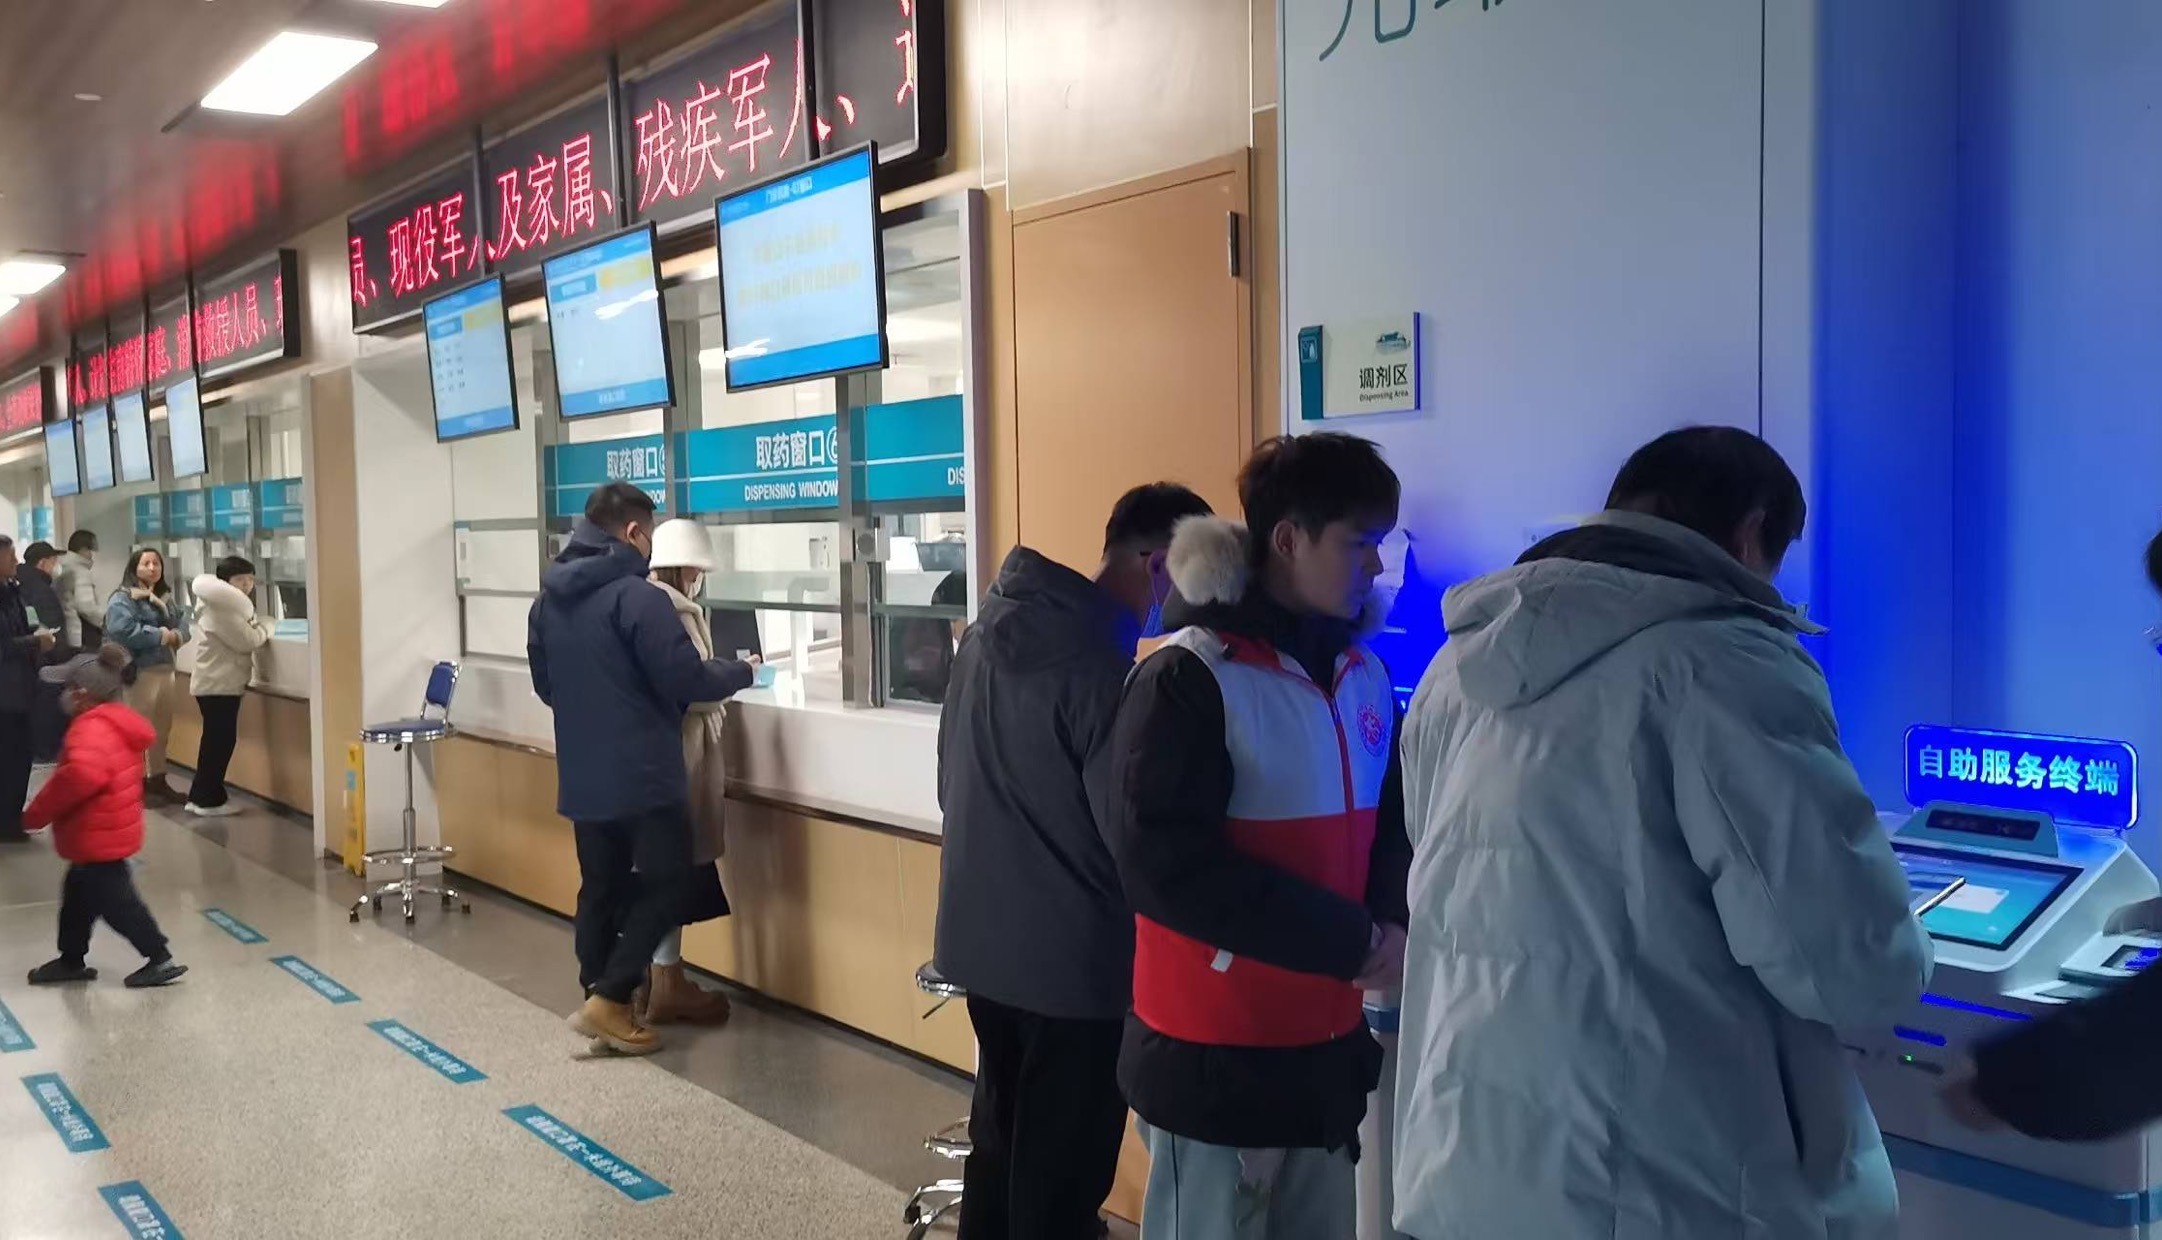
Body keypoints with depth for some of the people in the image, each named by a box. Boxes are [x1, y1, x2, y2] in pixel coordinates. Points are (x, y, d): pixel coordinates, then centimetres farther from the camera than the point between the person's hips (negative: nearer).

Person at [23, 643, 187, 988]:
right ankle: (72, 960, 36)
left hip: (99, 837, -10)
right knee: (79, 895, 22)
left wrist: (37, 813, -27)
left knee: (115, 901, -1)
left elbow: (82, 775, -41)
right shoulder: (115, 723, 9)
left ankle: (162, 960, 6)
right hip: (103, 833, 11)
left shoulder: (92, 730, -24)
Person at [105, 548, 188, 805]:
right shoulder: (123, 599, -9)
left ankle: (158, 780, 26)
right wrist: (161, 635, -17)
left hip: (166, 669, 8)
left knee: (162, 729, 15)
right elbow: (123, 630, -23)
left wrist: (177, 635, -11)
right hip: (139, 672, -8)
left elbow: (183, 620, 12)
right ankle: (137, 785, 5)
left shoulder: (167, 597, 16)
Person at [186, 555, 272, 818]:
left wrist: (257, 629, -1)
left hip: (218, 682, 11)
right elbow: (247, 641, -19)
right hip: (218, 684, -11)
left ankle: (201, 796, 23)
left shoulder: (223, 605, 17)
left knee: (216, 740, 16)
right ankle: (209, 800, 1)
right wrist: (263, 631, -2)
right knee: (220, 741, -5)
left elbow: (241, 638, 16)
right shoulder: (220, 608, -17)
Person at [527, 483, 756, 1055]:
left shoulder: (547, 601, 9)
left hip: (581, 777, 8)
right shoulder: (637, 597, -17)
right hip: (643, 774, -8)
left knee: (600, 888, 14)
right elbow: (686, 679, -17)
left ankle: (600, 999, 20)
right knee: (666, 883, 3)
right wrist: (740, 671, 1)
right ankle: (608, 999, -2)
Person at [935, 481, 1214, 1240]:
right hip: (1073, 957, -8)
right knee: (1061, 1169, 7)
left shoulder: (988, 632, 4)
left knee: (999, 1138, 22)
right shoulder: (1105, 666, -23)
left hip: (982, 936, 8)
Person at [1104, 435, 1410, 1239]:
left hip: (1329, 1049, 6)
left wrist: (1392, 923, -9)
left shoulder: (1366, 677, 5)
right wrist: (1351, 940, -20)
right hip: (1213, 1059, -6)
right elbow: (1166, 866, -22)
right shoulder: (1188, 679, -16)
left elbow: (1394, 824, 13)